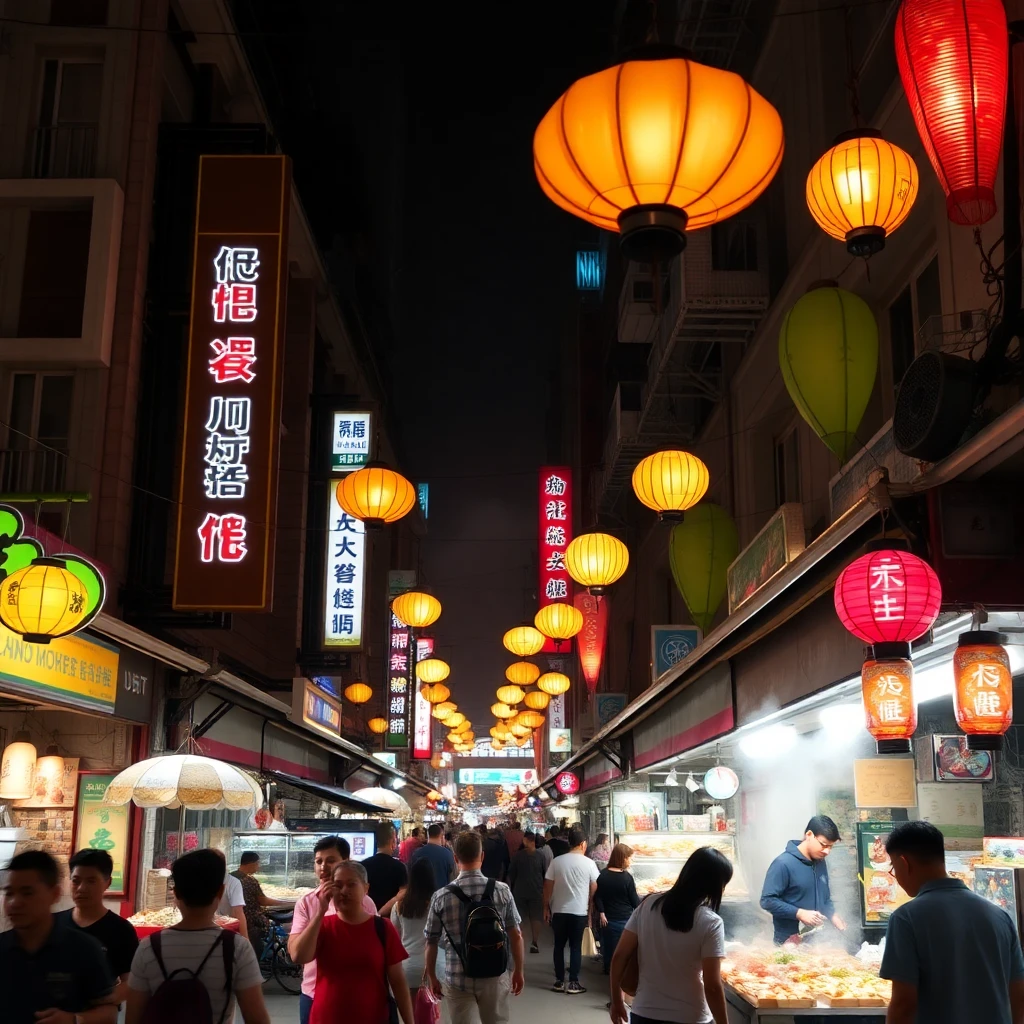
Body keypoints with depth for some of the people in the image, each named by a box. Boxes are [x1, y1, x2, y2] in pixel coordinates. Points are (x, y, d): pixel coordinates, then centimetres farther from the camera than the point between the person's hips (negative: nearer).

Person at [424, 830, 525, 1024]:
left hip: (457, 979, 0)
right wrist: (518, 971, 12)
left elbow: (431, 942, -2)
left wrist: (432, 977, 12)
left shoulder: (441, 896, -9)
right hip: (494, 976, 0)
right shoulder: (502, 891, -8)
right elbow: (516, 936, -2)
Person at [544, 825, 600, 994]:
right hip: (579, 911, -1)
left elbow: (548, 886, 0)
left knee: (559, 945, 12)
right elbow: (594, 889, 0)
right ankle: (573, 983, 6)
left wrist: (546, 907, 10)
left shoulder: (557, 861, -4)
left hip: (559, 910, 1)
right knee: (576, 946, 6)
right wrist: (590, 908, 16)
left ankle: (559, 981, 15)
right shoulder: (589, 863, -6)